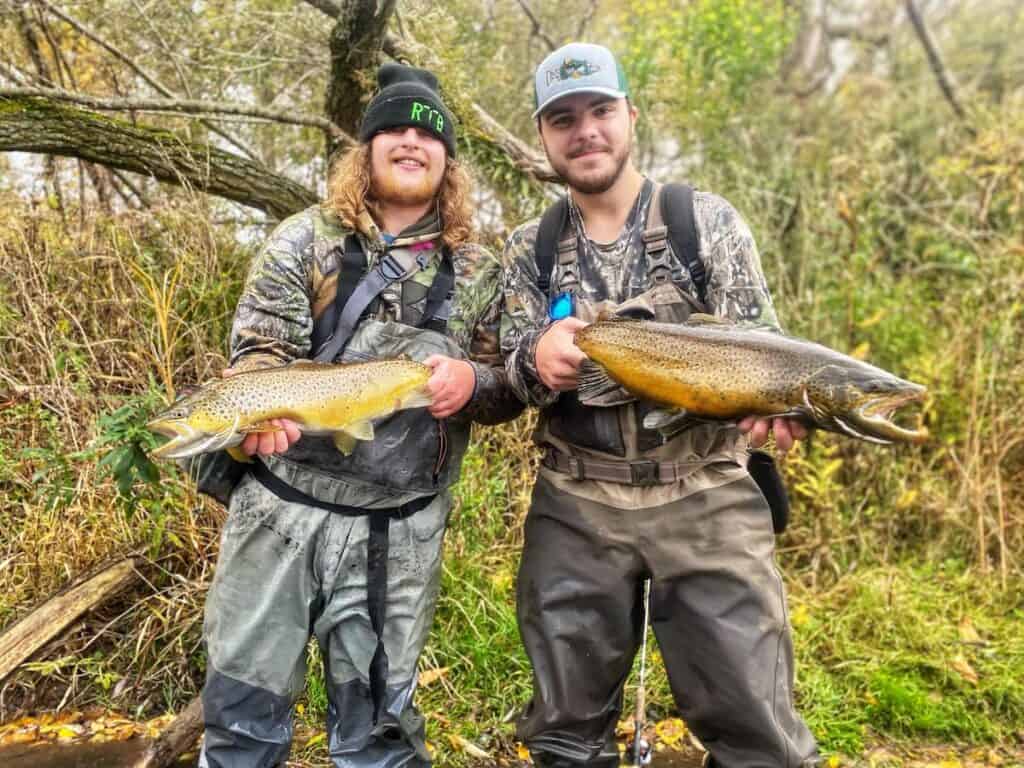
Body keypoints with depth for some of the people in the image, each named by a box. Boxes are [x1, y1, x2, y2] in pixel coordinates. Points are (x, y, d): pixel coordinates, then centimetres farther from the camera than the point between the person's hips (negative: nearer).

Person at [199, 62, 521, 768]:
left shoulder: (475, 271, 6)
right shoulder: (306, 239, 3)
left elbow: (511, 388, 8)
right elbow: (258, 347, -4)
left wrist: (471, 381, -15)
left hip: (400, 527, 1)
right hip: (283, 504, 0)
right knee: (245, 707, 10)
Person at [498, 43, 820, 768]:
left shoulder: (707, 219, 1)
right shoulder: (529, 248, 7)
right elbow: (512, 374, 1)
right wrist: (536, 359, -23)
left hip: (706, 497, -1)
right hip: (575, 506, 2)